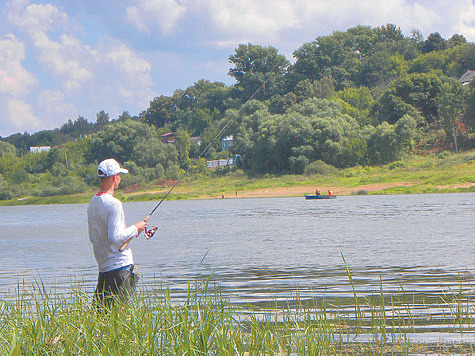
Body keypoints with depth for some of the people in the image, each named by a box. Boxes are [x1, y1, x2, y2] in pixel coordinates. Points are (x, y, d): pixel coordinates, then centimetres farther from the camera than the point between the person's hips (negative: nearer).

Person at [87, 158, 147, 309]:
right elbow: (115, 237, -21)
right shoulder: (113, 204, -15)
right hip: (121, 266, -8)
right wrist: (134, 228, -6)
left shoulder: (92, 203, 11)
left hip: (103, 267, 8)